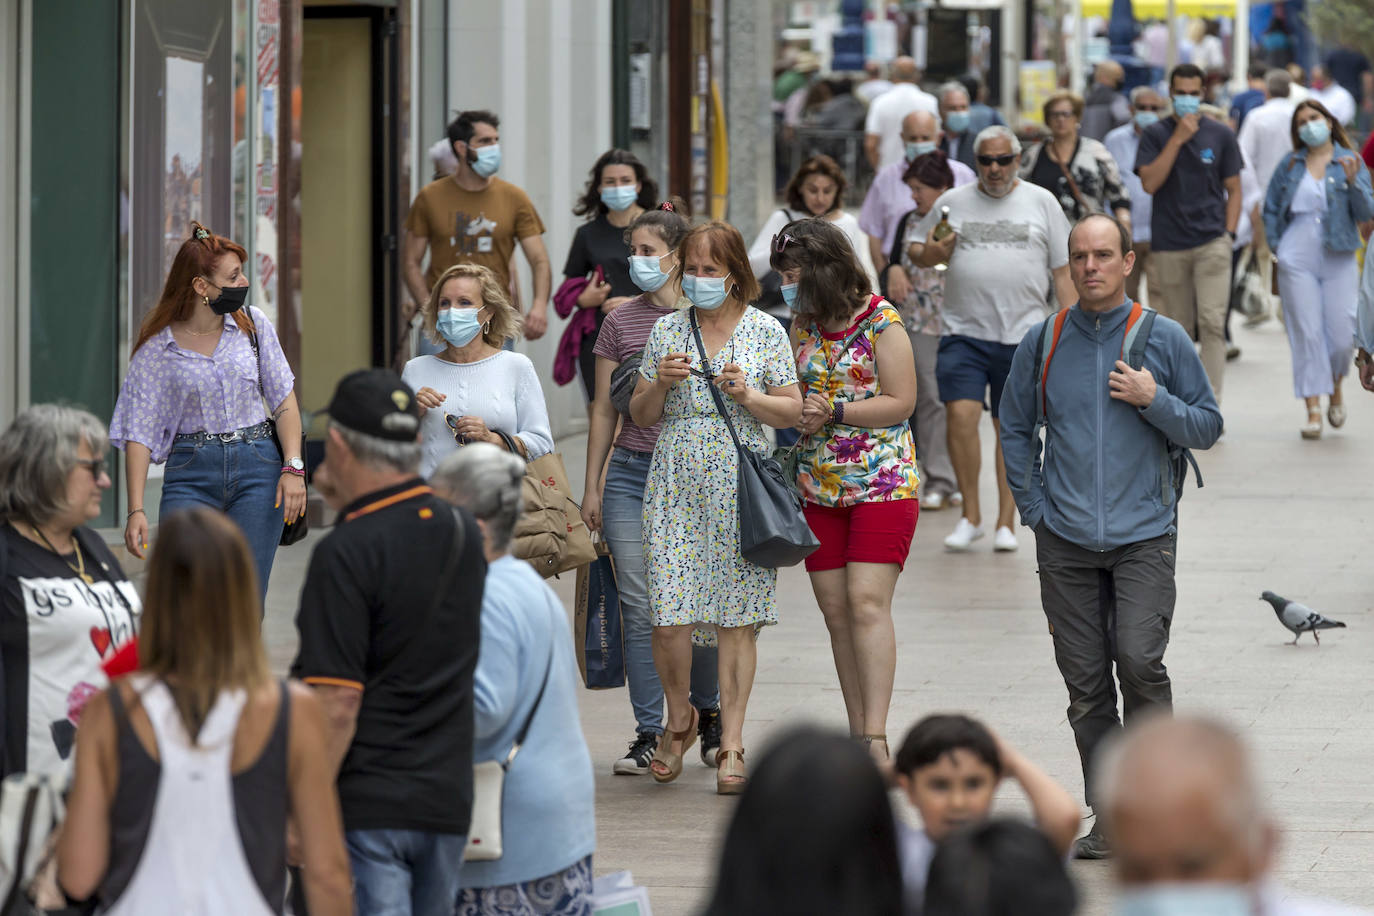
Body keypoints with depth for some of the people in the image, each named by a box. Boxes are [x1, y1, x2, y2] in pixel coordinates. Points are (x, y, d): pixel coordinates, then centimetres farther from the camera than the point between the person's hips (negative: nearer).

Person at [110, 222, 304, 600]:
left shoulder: (252, 324, 5)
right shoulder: (157, 349, -1)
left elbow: (284, 402, 7)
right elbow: (138, 433, -3)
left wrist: (293, 467, -7)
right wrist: (136, 510, -12)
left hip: (257, 468, 1)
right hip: (190, 474, -1)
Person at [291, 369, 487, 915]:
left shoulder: (346, 553, -15)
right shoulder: (464, 536, 7)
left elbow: (337, 705, -19)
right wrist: (352, 507, 21)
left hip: (367, 807, -7)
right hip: (448, 800, 7)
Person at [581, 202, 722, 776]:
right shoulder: (620, 323, 7)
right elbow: (605, 411, 11)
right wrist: (591, 488, 8)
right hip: (632, 474, 2)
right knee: (639, 609, -2)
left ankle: (707, 714, 24)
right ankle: (649, 734, 4)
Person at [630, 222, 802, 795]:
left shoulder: (765, 332, 4)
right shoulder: (666, 330, 9)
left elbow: (792, 412, 4)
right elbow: (640, 416, 13)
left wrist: (747, 394, -13)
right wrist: (661, 384, -7)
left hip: (741, 485, -1)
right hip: (675, 484, 1)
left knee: (737, 618, -1)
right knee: (669, 616, -6)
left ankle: (731, 745, 6)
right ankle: (679, 719, 20)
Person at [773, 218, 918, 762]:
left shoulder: (881, 321, -8)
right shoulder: (802, 324, 10)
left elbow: (901, 402, -11)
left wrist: (833, 412, -15)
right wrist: (801, 414, -5)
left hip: (883, 483, -6)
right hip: (818, 486, 6)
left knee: (867, 602, -14)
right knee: (835, 611, 4)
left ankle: (875, 739, -17)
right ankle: (857, 734, 9)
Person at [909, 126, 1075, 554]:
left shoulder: (1041, 203, 9)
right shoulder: (952, 203, 10)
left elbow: (1063, 270, 10)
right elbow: (917, 251, 17)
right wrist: (930, 254, -7)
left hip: (1023, 336, 0)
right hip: (964, 333, 0)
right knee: (961, 414, -14)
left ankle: (1006, 522, 10)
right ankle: (970, 515, -2)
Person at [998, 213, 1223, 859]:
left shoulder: (1163, 339, 2)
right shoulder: (1043, 342, 7)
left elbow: (1207, 427, 6)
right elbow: (1015, 429, 17)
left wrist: (1154, 401, -10)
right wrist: (1034, 509, 9)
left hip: (1144, 535, -2)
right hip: (1065, 541, 2)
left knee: (1139, 660, -18)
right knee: (1084, 680, 2)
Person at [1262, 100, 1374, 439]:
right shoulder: (1290, 165, 6)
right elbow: (1271, 207, 16)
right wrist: (1277, 245, 5)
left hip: (1338, 261, -1)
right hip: (1297, 263, 1)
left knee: (1340, 334, -2)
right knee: (1306, 334, -3)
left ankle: (1336, 387, 28)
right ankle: (1313, 410, 0)